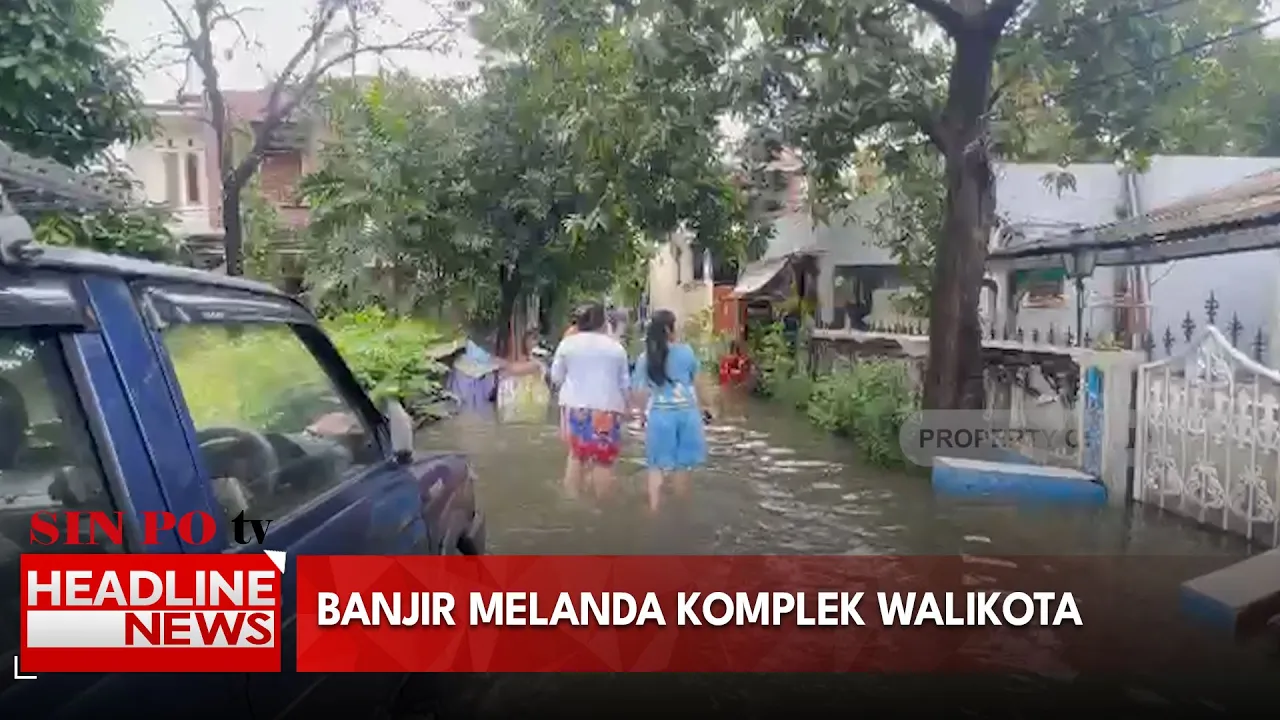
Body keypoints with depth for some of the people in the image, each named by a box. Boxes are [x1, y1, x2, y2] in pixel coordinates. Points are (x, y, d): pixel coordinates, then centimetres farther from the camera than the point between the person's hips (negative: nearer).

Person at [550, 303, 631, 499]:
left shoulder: (567, 343, 3)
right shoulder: (616, 347, 4)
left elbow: (556, 377, 6)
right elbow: (624, 383, 8)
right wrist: (624, 406, 23)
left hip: (575, 406, 2)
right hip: (607, 408, -2)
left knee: (576, 453, 15)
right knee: (603, 459, 3)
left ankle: (571, 498, 17)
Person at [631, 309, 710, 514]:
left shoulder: (645, 358, 0)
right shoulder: (686, 350, -1)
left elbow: (640, 392, 2)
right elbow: (695, 383, 8)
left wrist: (644, 413, 18)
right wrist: (700, 407, 22)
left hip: (659, 414, 0)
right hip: (686, 412, 0)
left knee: (657, 466, 8)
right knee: (682, 464, 11)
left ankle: (654, 510, 6)